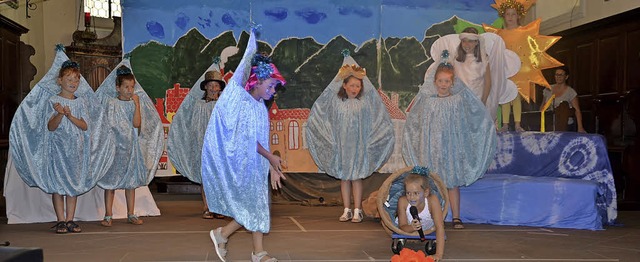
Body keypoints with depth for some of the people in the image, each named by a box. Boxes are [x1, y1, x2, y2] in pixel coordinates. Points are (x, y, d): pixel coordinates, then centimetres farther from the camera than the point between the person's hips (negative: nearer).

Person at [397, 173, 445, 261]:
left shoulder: (432, 200, -38)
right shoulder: (403, 201, -33)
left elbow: (440, 227, -40)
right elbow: (402, 227, -26)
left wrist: (439, 254, -48)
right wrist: (412, 228, -51)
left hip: (429, 229, 2)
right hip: (409, 227, -1)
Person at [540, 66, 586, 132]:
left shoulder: (570, 92, -3)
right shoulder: (548, 90, 9)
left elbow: (577, 110, -6)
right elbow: (543, 106, 19)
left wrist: (580, 128, -15)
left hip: (567, 126, -3)